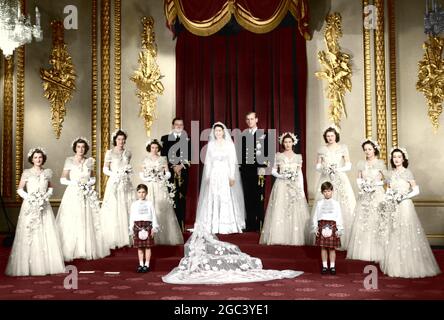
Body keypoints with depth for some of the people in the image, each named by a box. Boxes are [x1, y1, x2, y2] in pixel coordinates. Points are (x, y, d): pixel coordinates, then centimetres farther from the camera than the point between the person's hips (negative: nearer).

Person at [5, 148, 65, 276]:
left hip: (44, 206, 2)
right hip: (30, 206, -2)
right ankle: (27, 265, 3)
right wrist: (29, 197, -11)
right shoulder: (27, 173, 1)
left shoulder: (47, 172, 8)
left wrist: (47, 196, -1)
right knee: (28, 235, -4)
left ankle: (46, 264, 8)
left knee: (47, 235, 0)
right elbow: (20, 189, 4)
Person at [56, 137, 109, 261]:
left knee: (89, 223, 2)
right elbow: (63, 179, -1)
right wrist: (75, 183, -14)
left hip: (88, 195, 3)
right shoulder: (69, 161, -1)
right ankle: (69, 251, 2)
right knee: (72, 223, -5)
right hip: (73, 194, -3)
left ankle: (88, 250, 10)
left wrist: (91, 182, -3)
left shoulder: (90, 161, 8)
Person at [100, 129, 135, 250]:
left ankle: (126, 238, 8)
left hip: (126, 184, 4)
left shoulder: (128, 153, 11)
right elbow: (105, 169, -1)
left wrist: (128, 171, 0)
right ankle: (114, 240, 1)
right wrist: (114, 174, -16)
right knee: (113, 210, -4)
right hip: (114, 183, -4)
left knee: (126, 209, 2)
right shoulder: (110, 153, -1)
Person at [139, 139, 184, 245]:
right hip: (149, 188, 1)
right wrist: (148, 178, -9)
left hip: (161, 188, -1)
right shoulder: (146, 160, 11)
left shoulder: (163, 159, 8)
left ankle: (165, 236, -1)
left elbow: (167, 173, 5)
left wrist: (161, 178, -12)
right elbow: (142, 174, 8)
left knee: (162, 209, -6)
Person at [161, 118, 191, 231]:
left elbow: (190, 156, 5)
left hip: (183, 173, 1)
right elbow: (163, 156, 3)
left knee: (182, 199, 1)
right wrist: (172, 166, -8)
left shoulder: (187, 139, 11)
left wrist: (182, 166, -9)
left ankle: (181, 225, 5)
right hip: (169, 173, -1)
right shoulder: (165, 138, 10)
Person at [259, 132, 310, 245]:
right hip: (281, 186, -1)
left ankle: (295, 237, 4)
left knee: (295, 212, -2)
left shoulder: (298, 157, 9)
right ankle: (279, 237, -1)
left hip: (295, 186, 1)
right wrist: (281, 176, -12)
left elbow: (300, 174, 8)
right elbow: (273, 170, 7)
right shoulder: (278, 156, 5)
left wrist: (302, 189, 2)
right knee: (279, 211, -6)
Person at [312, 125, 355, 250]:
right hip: (325, 180, 1)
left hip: (340, 180, -1)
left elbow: (348, 166, 2)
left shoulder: (343, 148, 6)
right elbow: (317, 166, 9)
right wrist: (324, 169, -11)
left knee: (343, 207, -8)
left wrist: (337, 169, -14)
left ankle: (342, 241, -4)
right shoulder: (321, 149, 11)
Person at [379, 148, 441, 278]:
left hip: (404, 206, -6)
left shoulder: (407, 172, -5)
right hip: (392, 208, 6)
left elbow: (416, 190, -6)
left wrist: (404, 197, -16)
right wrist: (386, 198, -2)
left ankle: (408, 266, 4)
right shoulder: (391, 173, 11)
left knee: (405, 236, -5)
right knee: (392, 236, 6)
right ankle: (394, 266, 15)